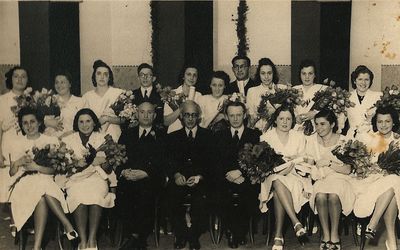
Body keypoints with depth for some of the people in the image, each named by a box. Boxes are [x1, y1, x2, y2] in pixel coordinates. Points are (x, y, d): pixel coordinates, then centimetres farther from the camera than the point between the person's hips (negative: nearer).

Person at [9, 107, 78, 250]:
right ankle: (68, 226, -37)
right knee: (41, 195, -37)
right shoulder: (18, 145, 19)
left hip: (46, 181, 0)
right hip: (24, 183, 0)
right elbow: (11, 173, 14)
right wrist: (18, 163, -7)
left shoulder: (51, 141, 12)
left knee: (41, 198, -38)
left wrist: (37, 167, -15)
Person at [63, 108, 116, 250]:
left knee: (95, 196, -34)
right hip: (76, 178, 0)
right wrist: (77, 163, -13)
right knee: (79, 197, -33)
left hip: (97, 176, 0)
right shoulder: (69, 140, 18)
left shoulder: (102, 139, 16)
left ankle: (92, 238, -35)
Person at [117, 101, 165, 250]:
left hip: (150, 178, -2)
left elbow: (161, 162, 2)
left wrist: (145, 173, -14)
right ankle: (139, 238, -17)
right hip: (127, 177, 2)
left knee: (146, 192, -34)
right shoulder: (127, 134, 23)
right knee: (121, 191, -29)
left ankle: (136, 237, -18)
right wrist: (123, 171, -8)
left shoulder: (160, 136, 14)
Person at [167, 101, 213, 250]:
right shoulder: (173, 137, 20)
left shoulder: (208, 135, 15)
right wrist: (176, 174, -15)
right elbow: (170, 161, 7)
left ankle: (194, 236, -11)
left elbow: (211, 161, 4)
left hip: (200, 180, -1)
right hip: (179, 179, 1)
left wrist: (200, 176, -15)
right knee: (173, 192, -31)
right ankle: (180, 234, -10)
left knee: (200, 197, -33)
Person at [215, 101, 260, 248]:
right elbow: (216, 163, 7)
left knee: (250, 192, -32)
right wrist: (228, 174, -11)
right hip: (226, 179, 1)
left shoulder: (255, 135, 14)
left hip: (246, 179, -1)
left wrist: (241, 172, -12)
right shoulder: (220, 136, 18)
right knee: (221, 192, -31)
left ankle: (241, 230, -10)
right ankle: (231, 231, -11)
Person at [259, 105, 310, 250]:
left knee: (278, 192, -34)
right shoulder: (266, 137, 9)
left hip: (293, 175, 0)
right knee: (277, 182, -38)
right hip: (272, 176, 0)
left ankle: (278, 235, -38)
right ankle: (296, 222, -43)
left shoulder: (299, 137, 14)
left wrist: (291, 166, -12)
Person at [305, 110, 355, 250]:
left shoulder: (342, 141, -3)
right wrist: (313, 170, -14)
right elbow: (309, 164, 9)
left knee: (333, 196, -35)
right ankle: (325, 234, -21)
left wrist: (329, 163, -19)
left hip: (339, 178, -1)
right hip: (320, 179, 2)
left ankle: (334, 235, -20)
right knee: (320, 196, -34)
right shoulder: (312, 140, 5)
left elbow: (348, 170, -6)